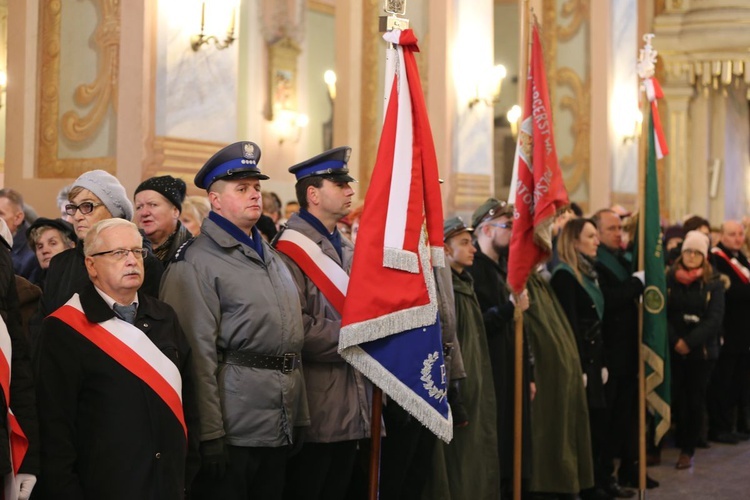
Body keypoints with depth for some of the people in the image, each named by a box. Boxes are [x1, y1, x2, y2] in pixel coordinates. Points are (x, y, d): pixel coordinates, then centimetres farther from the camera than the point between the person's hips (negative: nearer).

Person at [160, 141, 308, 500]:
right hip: (233, 430, -7)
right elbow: (198, 353, -15)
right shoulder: (197, 262, -9)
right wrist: (209, 433, -19)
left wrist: (299, 418, 16)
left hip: (279, 430, 8)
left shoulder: (272, 258, 17)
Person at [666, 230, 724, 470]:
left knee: (695, 401, 3)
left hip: (701, 351, 0)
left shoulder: (713, 283, 1)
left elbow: (715, 318, -7)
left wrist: (690, 342, -16)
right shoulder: (669, 279, 3)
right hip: (671, 350, 0)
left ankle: (687, 450, 12)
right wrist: (675, 341, -15)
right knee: (673, 399, -4)